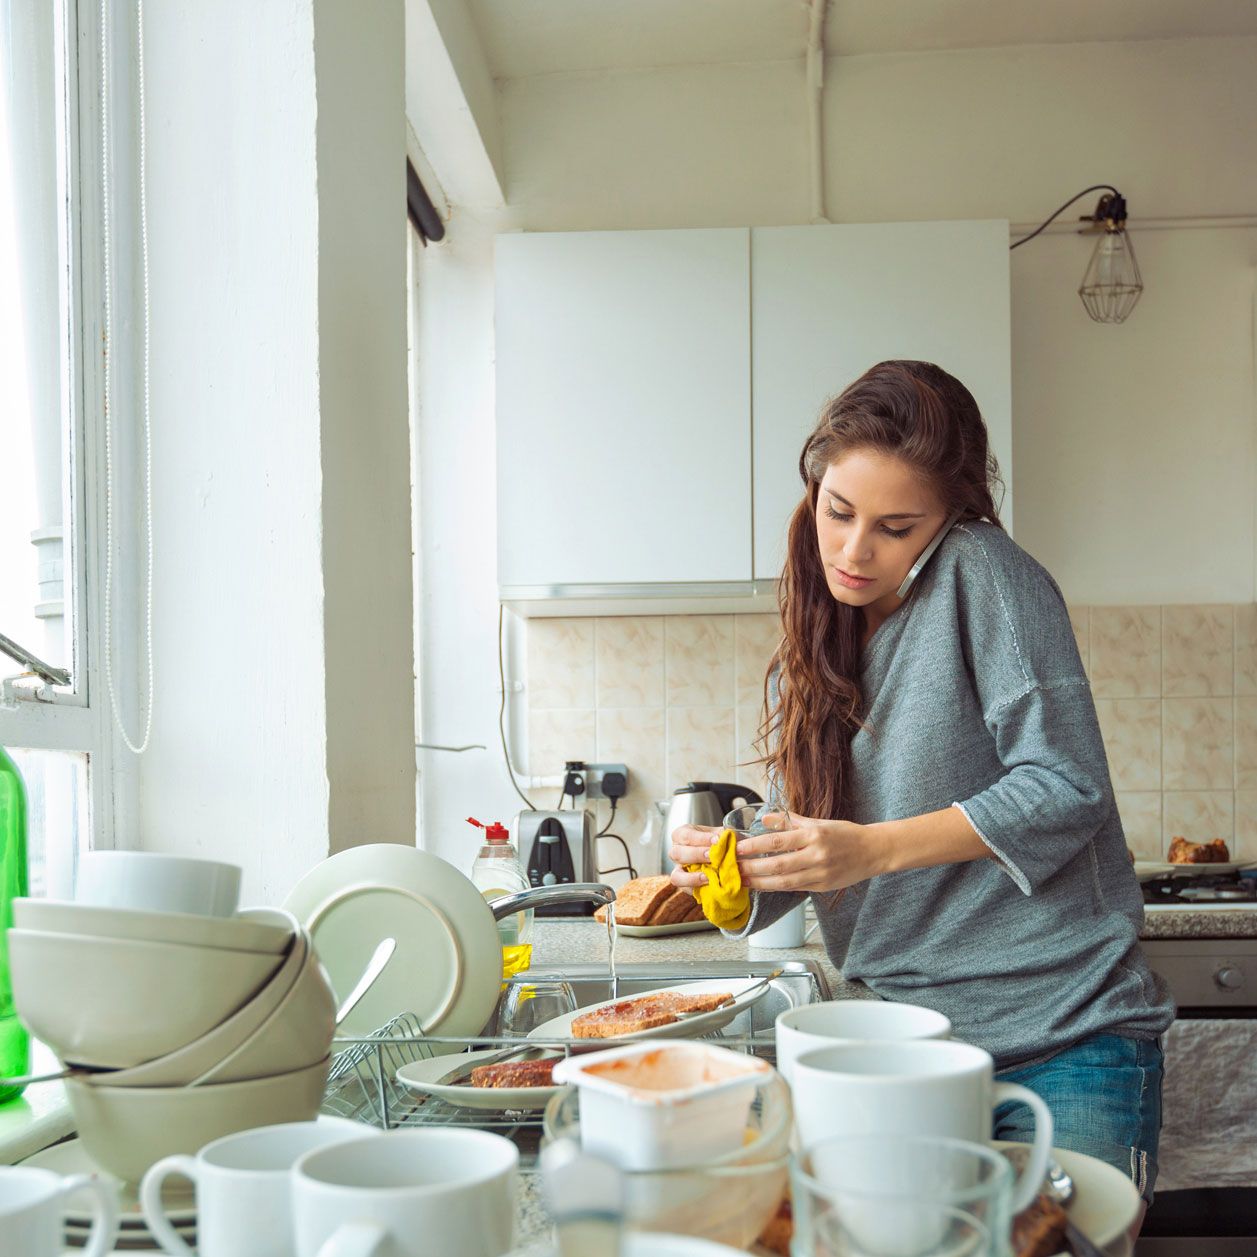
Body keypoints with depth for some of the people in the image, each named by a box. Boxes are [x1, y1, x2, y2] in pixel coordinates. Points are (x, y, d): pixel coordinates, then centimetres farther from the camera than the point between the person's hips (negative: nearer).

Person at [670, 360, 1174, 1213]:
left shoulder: (985, 575, -10)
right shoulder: (811, 659, 9)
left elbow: (1068, 788, -17)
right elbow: (799, 860, 9)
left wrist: (874, 848, -23)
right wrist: (735, 876, -13)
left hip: (1063, 1040, -5)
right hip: (913, 1047, 6)